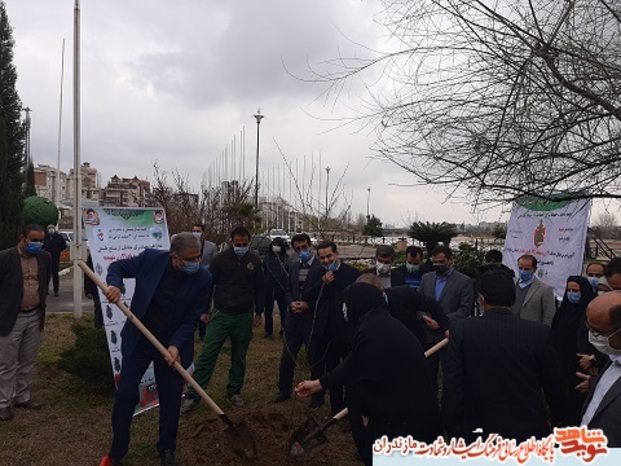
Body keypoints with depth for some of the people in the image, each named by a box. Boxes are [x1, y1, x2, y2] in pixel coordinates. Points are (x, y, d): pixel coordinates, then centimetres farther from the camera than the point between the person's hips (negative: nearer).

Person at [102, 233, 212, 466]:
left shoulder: (203, 279, -17)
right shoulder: (150, 258, -15)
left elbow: (192, 319, -13)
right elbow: (118, 266, 1)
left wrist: (176, 345, -25)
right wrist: (114, 284, -20)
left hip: (173, 345, 0)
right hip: (138, 339, 1)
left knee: (170, 400, 10)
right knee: (125, 395, 7)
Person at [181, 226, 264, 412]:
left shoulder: (254, 260, 0)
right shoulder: (220, 258, -5)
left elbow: (260, 288, 7)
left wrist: (258, 312, 6)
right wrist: (204, 310, -2)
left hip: (243, 317, 2)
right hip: (220, 314, -1)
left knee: (239, 358, 12)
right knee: (206, 356, -2)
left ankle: (234, 392, 28)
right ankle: (193, 396, 6)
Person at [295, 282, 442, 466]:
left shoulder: (370, 331, -26)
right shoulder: (381, 322, 6)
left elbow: (368, 383, -21)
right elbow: (355, 364, 11)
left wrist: (363, 411, -1)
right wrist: (319, 383, 16)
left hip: (402, 416, -9)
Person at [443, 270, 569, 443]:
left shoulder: (461, 330, -11)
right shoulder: (541, 333, -8)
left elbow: (452, 389, -11)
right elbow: (555, 386, 1)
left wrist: (453, 432, 0)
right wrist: (560, 415, 21)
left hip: (480, 429, -1)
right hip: (530, 430, 1)